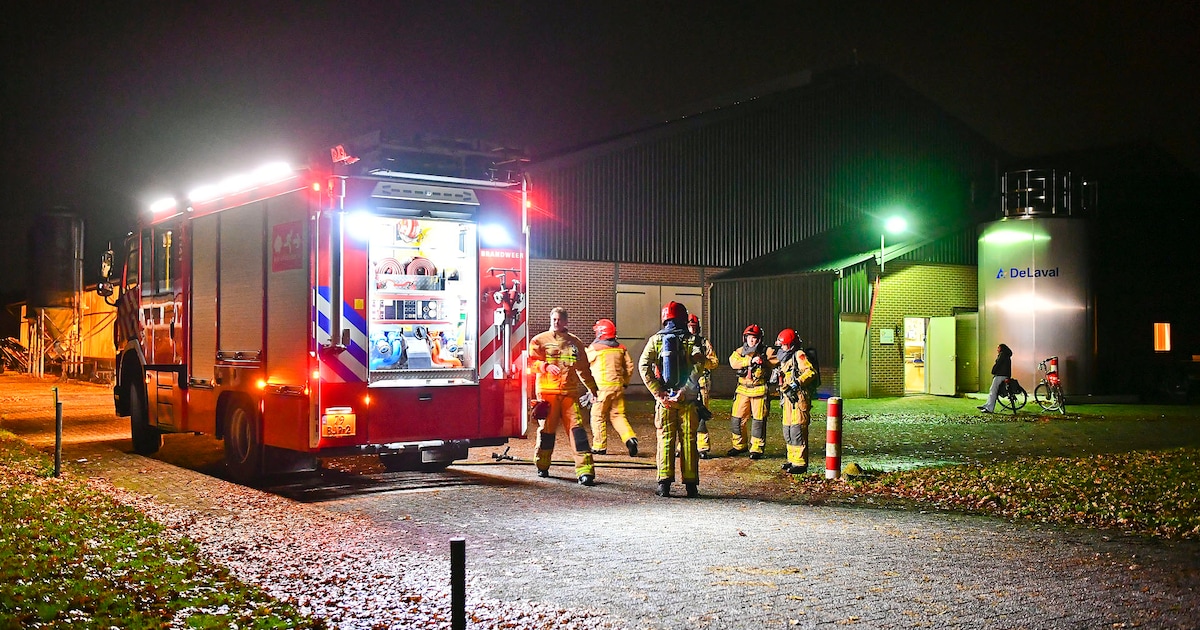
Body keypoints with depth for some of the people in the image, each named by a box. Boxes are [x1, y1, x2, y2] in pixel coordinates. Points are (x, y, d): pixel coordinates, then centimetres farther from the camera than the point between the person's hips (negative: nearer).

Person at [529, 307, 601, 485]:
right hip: (547, 391, -1)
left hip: (569, 392, 1)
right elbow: (532, 361, -1)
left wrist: (592, 389, 21)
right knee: (546, 429, 3)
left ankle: (585, 470, -15)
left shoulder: (575, 343, 16)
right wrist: (546, 366, -19)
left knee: (577, 427, -9)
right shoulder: (540, 340, 9)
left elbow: (583, 369, 22)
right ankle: (542, 466, 22)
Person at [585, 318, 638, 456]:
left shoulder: (594, 348, -5)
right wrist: (625, 382, 20)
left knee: (598, 416, 5)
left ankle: (599, 446, 6)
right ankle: (630, 438, -8)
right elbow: (629, 366, 11)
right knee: (618, 415, 11)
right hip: (618, 386, 5)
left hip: (602, 386, -5)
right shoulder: (621, 348, 9)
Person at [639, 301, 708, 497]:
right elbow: (697, 366, -14)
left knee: (665, 439, 6)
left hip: (664, 398, 1)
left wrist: (658, 392, -10)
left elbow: (643, 366, -8)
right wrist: (683, 392, -15)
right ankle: (691, 484, 9)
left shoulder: (656, 340, 2)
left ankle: (664, 483, 1)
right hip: (687, 399, 0)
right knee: (688, 439, 6)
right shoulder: (692, 340, 0)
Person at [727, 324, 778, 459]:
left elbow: (777, 359, -7)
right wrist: (750, 360, -21)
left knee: (758, 420, -2)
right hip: (743, 390, 3)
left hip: (759, 391, -3)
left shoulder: (766, 351, 3)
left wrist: (764, 360, -20)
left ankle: (756, 449, 8)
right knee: (737, 419, 5)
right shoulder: (740, 351, 8)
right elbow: (734, 362, -11)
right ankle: (739, 445, 22)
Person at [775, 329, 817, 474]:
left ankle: (800, 463, -11)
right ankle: (792, 460, 22)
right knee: (788, 431, 13)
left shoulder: (799, 355, -7)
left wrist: (797, 383, -27)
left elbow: (811, 372, -20)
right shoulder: (785, 359, 23)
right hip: (789, 399, 10)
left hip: (799, 399, -10)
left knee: (797, 430, -12)